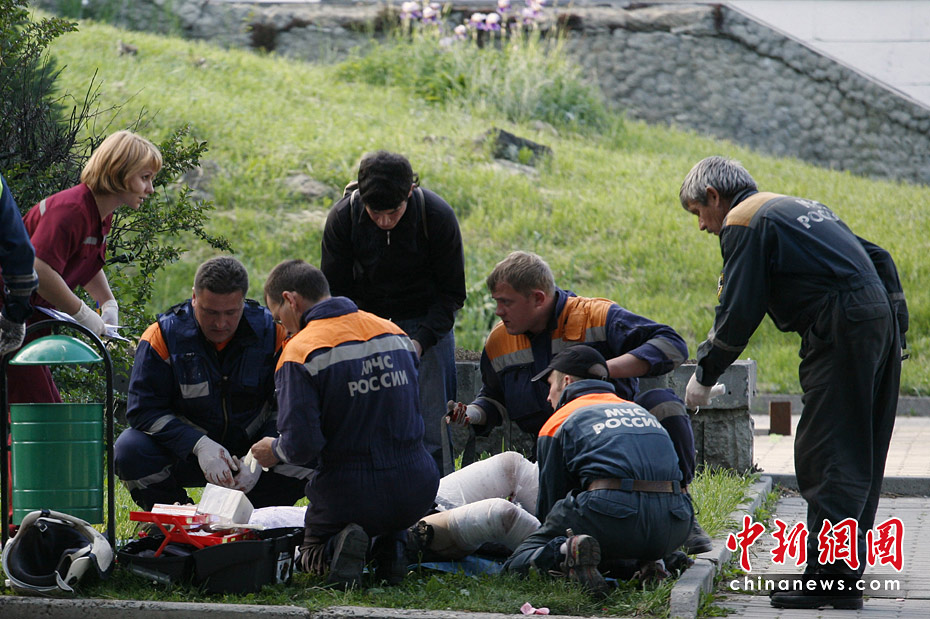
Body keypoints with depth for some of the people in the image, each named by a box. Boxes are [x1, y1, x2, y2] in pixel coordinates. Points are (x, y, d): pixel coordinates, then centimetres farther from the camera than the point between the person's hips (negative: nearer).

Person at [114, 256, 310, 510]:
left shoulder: (270, 333, -9)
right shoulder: (163, 336, -13)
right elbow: (144, 410, -16)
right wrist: (199, 445, -30)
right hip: (185, 454, -1)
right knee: (130, 450, -29)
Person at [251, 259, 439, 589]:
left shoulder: (300, 352, -12)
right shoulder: (393, 332, 7)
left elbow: (301, 446, -19)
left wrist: (275, 451, 5)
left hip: (350, 495, -4)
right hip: (417, 492, 4)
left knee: (313, 551, 28)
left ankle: (337, 549, -8)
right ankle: (392, 545, 4)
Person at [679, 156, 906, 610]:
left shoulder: (744, 222, 1)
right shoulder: (800, 207, 27)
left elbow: (738, 313, -6)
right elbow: (877, 258, 25)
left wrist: (704, 376, 5)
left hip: (842, 333, -9)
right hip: (883, 319, 9)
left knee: (827, 457, -8)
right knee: (860, 460, 12)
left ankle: (831, 577, -12)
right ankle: (847, 570, 16)